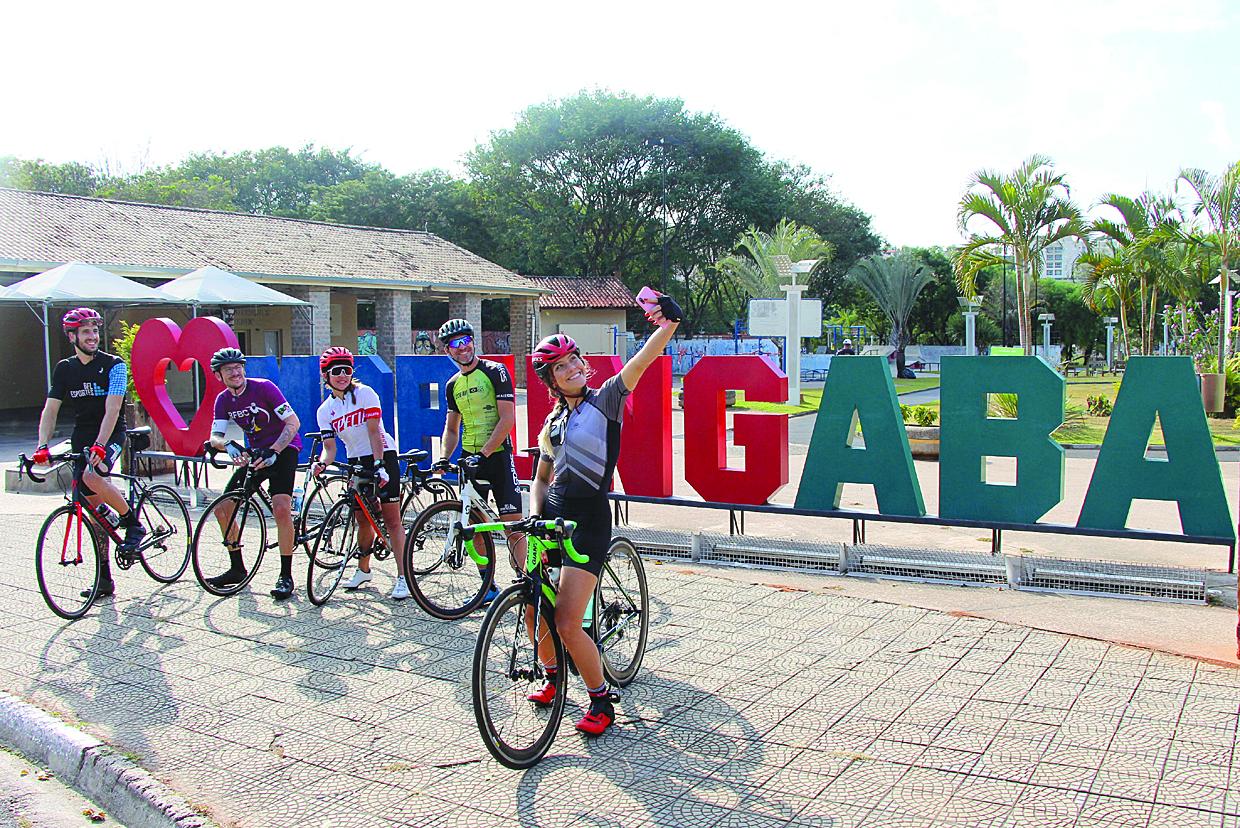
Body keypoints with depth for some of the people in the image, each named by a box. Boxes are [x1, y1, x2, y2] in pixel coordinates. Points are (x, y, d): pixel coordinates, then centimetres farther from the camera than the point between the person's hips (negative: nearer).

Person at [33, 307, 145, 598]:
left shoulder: (113, 365, -9)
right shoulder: (64, 369, 6)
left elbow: (112, 409, -19)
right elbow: (50, 410, 1)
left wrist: (99, 445, -31)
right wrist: (42, 445, -14)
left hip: (110, 435, -5)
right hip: (81, 438, 5)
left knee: (92, 476, -35)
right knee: (93, 509, 4)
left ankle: (133, 523, -11)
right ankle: (104, 577, 12)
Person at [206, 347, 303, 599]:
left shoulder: (263, 387, -16)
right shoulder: (223, 400, 1)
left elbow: (293, 423, -18)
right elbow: (215, 436, -6)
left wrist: (273, 451, -30)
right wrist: (228, 446, -30)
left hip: (283, 449, -7)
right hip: (254, 454, 7)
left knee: (281, 509, -24)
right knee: (223, 509, 1)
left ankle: (286, 576, -15)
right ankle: (237, 569, 17)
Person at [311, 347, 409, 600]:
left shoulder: (364, 393, -9)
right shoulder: (325, 410, 4)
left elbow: (374, 431, -17)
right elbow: (329, 445, -3)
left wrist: (379, 465, -25)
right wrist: (322, 463, -25)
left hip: (383, 456, -5)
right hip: (355, 462, 5)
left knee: (392, 519, -8)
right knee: (363, 520, 10)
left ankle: (403, 577, -7)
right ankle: (363, 570, 30)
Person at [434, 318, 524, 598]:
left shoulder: (495, 371, -6)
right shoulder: (453, 384, 12)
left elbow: (507, 419, -14)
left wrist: (484, 453, -20)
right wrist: (443, 458, 3)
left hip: (497, 455, -6)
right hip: (468, 458, 6)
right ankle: (490, 588, 17)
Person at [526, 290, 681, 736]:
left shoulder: (604, 401, -2)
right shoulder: (552, 423, 14)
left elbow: (639, 364, -20)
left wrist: (669, 325, -35)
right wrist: (534, 516, 2)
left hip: (588, 522, -6)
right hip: (551, 516, 6)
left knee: (567, 623, -11)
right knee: (533, 611, 10)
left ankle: (601, 703, 10)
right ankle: (552, 675, 38)